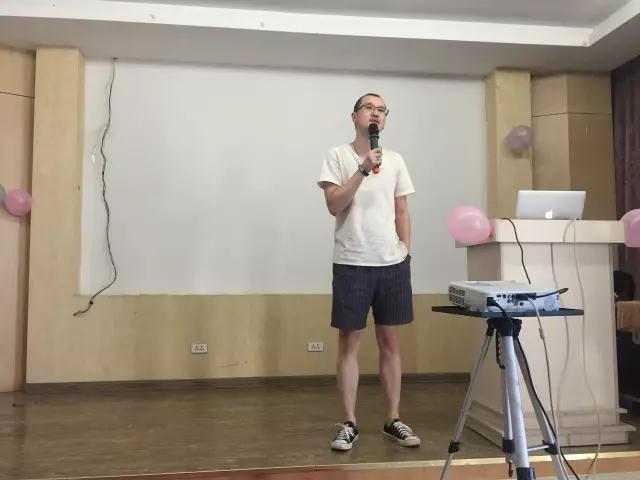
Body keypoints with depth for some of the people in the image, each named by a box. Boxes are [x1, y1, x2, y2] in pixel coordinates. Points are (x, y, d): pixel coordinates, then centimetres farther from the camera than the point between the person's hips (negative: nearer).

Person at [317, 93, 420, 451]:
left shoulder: (395, 161, 11)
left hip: (392, 263, 4)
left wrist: (406, 251, 4)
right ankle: (350, 424, 15)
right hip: (352, 263, -3)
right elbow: (334, 205, -12)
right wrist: (364, 169, -18)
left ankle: (394, 420, 22)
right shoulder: (338, 156, 0)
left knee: (390, 341, 10)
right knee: (350, 343, 3)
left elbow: (402, 211, 12)